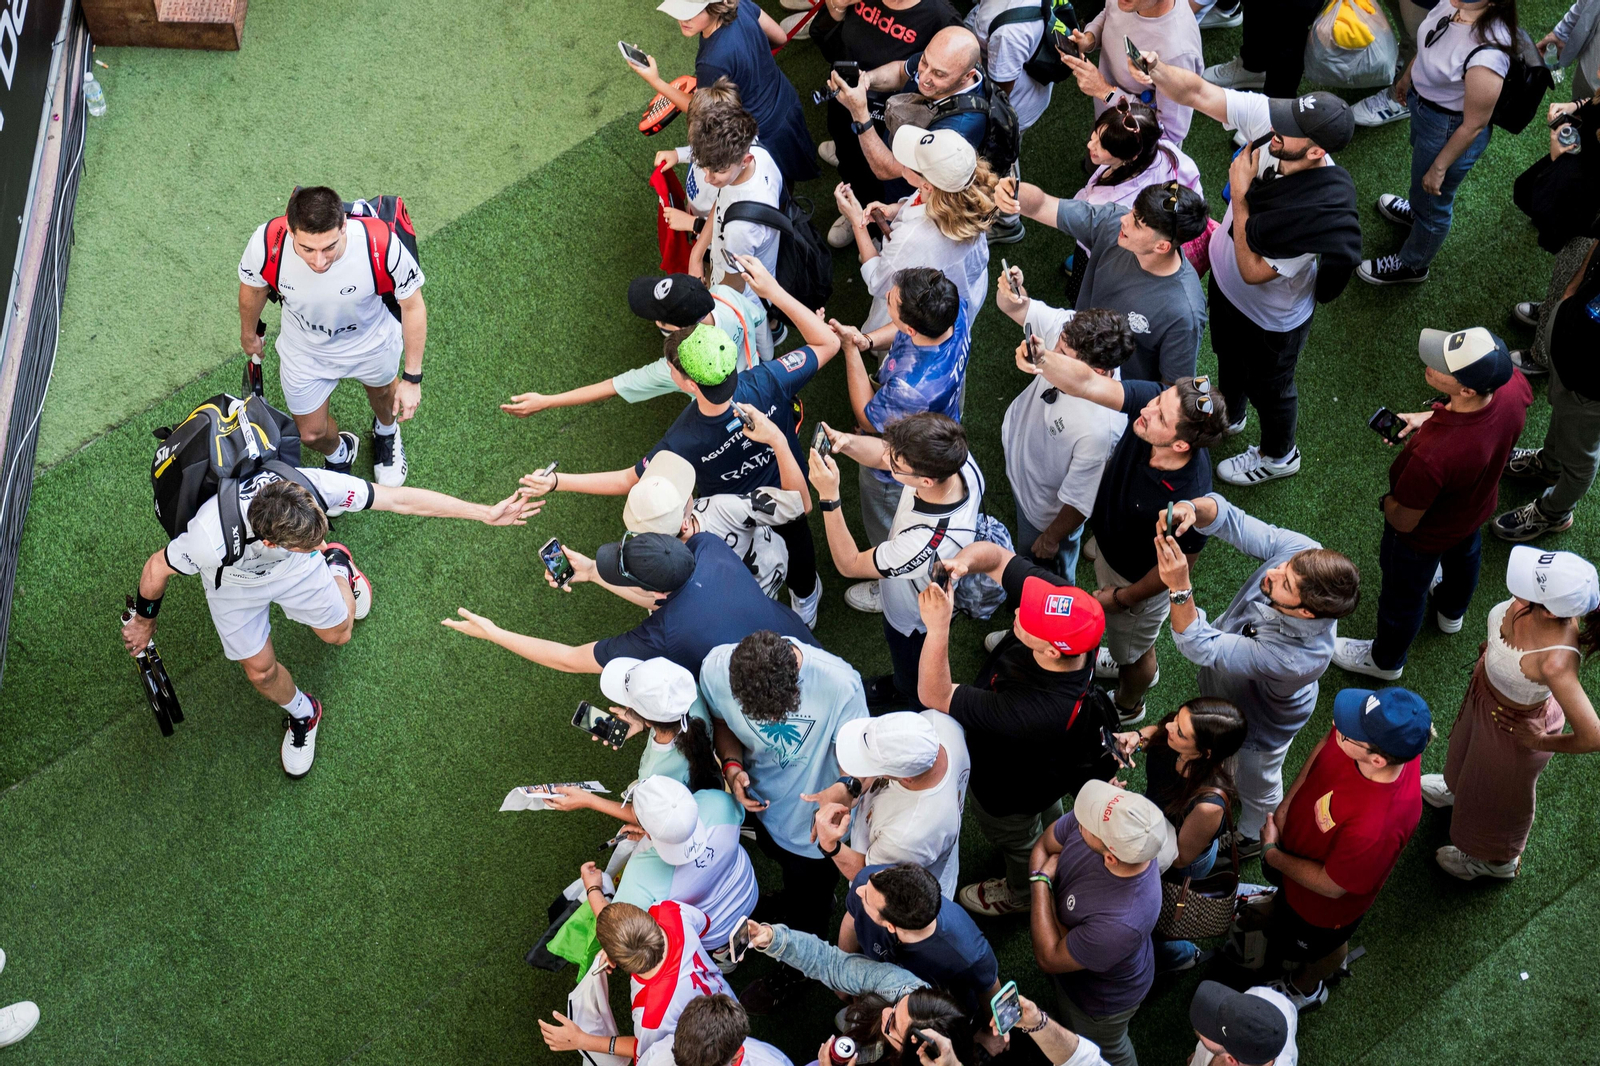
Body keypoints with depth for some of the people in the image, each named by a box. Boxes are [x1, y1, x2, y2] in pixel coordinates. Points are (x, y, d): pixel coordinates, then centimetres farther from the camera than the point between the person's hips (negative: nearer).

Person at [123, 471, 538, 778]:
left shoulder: (313, 488, -42)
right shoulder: (211, 541, -48)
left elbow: (400, 499, -31)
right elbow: (156, 568, -26)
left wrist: (487, 513, -29)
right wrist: (143, 620, -6)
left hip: (291, 566, 2)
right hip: (235, 580, -2)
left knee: (338, 632, 17)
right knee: (261, 670, 5)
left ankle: (337, 568, 48)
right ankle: (301, 713, 39)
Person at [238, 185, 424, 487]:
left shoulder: (383, 247, -43)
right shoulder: (266, 245, -38)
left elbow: (413, 306, -22)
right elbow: (253, 287, -11)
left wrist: (412, 377, -15)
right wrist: (248, 335, 8)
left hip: (372, 345, 0)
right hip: (304, 350, 1)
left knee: (382, 391, 32)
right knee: (311, 434, 20)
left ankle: (386, 431, 70)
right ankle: (339, 453, 58)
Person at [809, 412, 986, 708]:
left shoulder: (929, 543, -50)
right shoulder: (959, 462, -32)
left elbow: (849, 565, -32)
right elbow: (880, 454, -12)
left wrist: (829, 496, -38)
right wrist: (846, 442, -32)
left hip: (915, 623, -7)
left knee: (916, 688, 29)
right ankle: (901, 683, 69)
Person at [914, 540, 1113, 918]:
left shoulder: (1036, 712, -52)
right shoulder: (1061, 599, -36)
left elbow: (934, 695, -45)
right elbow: (994, 556, -26)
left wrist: (937, 627, -55)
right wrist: (962, 563, -47)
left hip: (1011, 792, -6)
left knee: (1017, 843, 31)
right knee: (1047, 815, 40)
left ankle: (1022, 894, 64)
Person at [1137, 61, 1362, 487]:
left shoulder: (1321, 212, -45)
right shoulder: (1265, 119, -31)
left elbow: (1254, 271, -33)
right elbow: (1199, 93, -25)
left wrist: (1239, 194, -35)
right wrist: (1155, 69, -44)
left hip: (1271, 318, -6)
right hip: (1224, 277, 6)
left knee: (1268, 387, 25)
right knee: (1228, 354, 35)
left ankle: (1278, 455, 57)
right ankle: (1230, 414, 68)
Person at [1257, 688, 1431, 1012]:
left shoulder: (1376, 827, -50)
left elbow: (1331, 885, -29)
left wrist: (1272, 854, -16)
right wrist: (1287, 803, -12)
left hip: (1325, 903, -5)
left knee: (1319, 947, 30)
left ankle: (1305, 988, 63)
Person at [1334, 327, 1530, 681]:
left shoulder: (1431, 456, -50)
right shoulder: (1515, 386, -33)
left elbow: (1403, 522, -30)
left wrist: (1387, 502, -8)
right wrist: (1427, 419, -13)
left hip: (1426, 536, -5)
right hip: (1479, 506, 6)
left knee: (1403, 595, 26)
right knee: (1464, 554, 38)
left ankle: (1385, 660, 57)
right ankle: (1452, 611, 71)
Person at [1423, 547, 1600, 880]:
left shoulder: (1555, 662, -47)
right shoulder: (1540, 600, -30)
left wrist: (1542, 743, -21)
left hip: (1515, 727, -6)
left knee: (1499, 795, 27)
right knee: (1468, 749, 38)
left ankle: (1497, 860, 60)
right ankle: (1458, 791, 73)